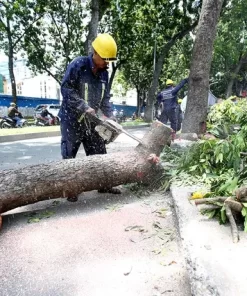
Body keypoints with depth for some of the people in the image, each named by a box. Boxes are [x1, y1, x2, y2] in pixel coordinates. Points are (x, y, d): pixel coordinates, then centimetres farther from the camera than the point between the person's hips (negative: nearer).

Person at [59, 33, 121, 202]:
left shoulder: (104, 73, 4)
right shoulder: (78, 65, -16)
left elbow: (105, 98, 7)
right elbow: (66, 89, -20)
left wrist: (110, 117, -4)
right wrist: (84, 107, -26)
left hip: (90, 120, 6)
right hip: (72, 119, -6)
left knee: (99, 153, 9)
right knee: (69, 155, 2)